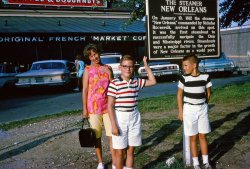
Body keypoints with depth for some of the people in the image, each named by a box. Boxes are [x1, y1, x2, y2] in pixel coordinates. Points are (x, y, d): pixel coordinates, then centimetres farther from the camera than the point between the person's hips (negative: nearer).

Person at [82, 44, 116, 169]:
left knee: (112, 135, 1)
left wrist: (109, 75, -6)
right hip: (93, 108, -1)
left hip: (108, 106, 1)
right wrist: (84, 108, -5)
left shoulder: (108, 68, 6)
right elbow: (85, 90, -2)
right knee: (97, 136, 8)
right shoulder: (88, 70, 0)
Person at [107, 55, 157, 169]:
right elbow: (110, 106, -9)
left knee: (130, 150, 14)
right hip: (120, 118, -4)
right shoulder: (114, 83, -10)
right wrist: (114, 125, -13)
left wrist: (146, 65, 10)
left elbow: (153, 81, 16)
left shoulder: (137, 81, 5)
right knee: (120, 152, 6)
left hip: (134, 118, 4)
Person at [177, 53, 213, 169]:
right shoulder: (184, 78, -9)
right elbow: (179, 95, -3)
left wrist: (203, 104, 11)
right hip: (189, 110, -1)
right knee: (193, 137, 6)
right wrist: (180, 111, -4)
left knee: (202, 136, 9)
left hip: (202, 109, 1)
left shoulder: (205, 77, -6)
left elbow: (208, 93, 8)